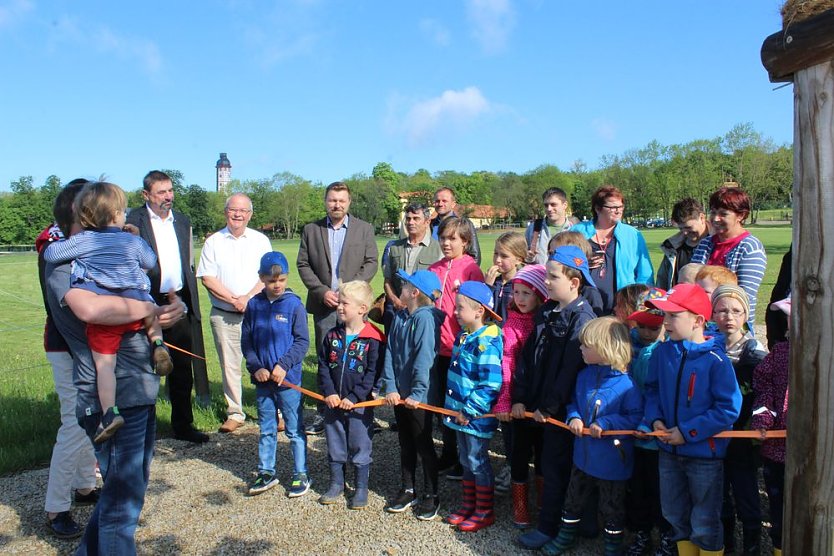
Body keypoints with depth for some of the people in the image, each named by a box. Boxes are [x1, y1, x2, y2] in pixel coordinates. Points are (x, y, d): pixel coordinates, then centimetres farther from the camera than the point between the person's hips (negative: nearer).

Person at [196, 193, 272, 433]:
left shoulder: (260, 240, 7)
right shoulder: (213, 241, 6)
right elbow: (206, 278, -1)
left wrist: (247, 298, -13)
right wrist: (233, 299, -10)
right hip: (223, 315, 1)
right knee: (229, 365, 5)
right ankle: (235, 413, 17)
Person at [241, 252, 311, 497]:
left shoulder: (294, 304, -8)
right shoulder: (254, 305, 1)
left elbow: (302, 341, -8)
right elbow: (246, 341, 4)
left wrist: (284, 365, -18)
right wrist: (255, 367, -8)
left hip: (289, 378, -3)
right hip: (262, 379, 4)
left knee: (295, 430, 8)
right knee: (266, 429, 17)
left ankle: (300, 475, 21)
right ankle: (266, 472, 31)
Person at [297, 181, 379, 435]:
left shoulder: (364, 228, 6)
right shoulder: (311, 230, 8)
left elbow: (371, 263, 1)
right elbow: (303, 264, 6)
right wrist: (322, 291, -7)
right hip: (323, 304, 1)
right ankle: (324, 413, 14)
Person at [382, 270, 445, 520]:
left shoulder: (426, 318, -17)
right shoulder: (399, 317, 4)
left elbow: (424, 359, -22)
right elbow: (390, 353, 2)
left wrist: (417, 393, -23)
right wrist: (390, 387, -6)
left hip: (418, 396, -7)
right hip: (399, 394, 7)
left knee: (424, 445, 7)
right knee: (405, 444, 18)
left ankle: (432, 495, 23)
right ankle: (407, 490, 33)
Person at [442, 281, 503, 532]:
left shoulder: (486, 343, -22)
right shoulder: (464, 335, 6)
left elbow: (490, 385, -25)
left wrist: (469, 411, -20)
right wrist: (456, 408, 15)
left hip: (477, 416, -8)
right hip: (461, 413, 9)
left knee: (478, 462, 6)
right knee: (466, 461, 19)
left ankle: (484, 512, 22)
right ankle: (468, 505, 34)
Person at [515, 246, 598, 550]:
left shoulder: (583, 319, -16)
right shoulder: (546, 312, 7)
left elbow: (571, 369, -20)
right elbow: (527, 356, 7)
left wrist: (549, 407, -16)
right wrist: (519, 397, 1)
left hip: (560, 410, -6)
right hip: (535, 405, 7)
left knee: (554, 468, 5)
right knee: (547, 464, 19)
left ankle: (548, 527, 18)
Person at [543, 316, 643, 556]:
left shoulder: (626, 384, -22)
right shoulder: (584, 376, -2)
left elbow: (637, 417, -20)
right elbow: (573, 402, 11)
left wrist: (606, 423, -26)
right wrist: (573, 417, -10)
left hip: (612, 461, -6)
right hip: (583, 455, 6)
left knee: (612, 508, 15)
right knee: (573, 500, 22)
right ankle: (566, 535, 43)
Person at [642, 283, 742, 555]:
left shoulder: (715, 359, -19)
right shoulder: (662, 352, -4)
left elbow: (729, 408, -20)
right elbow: (652, 389, 9)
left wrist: (688, 431, -21)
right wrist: (655, 419, -8)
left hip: (705, 454, -5)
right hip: (668, 451, 5)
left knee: (705, 522, 12)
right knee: (675, 514, 22)